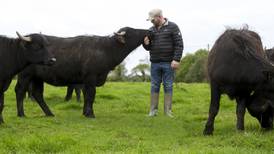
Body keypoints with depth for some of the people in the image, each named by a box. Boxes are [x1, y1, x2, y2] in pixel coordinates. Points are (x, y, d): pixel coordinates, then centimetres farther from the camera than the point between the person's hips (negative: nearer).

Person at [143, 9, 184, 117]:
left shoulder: (172, 27, -3)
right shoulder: (151, 30, 11)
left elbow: (179, 45, -7)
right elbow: (149, 47, 19)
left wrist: (176, 60, -15)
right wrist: (146, 44, -5)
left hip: (168, 63, -4)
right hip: (155, 63, 4)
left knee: (168, 87, 2)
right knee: (154, 87, 6)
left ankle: (168, 111, 8)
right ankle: (153, 110, 12)